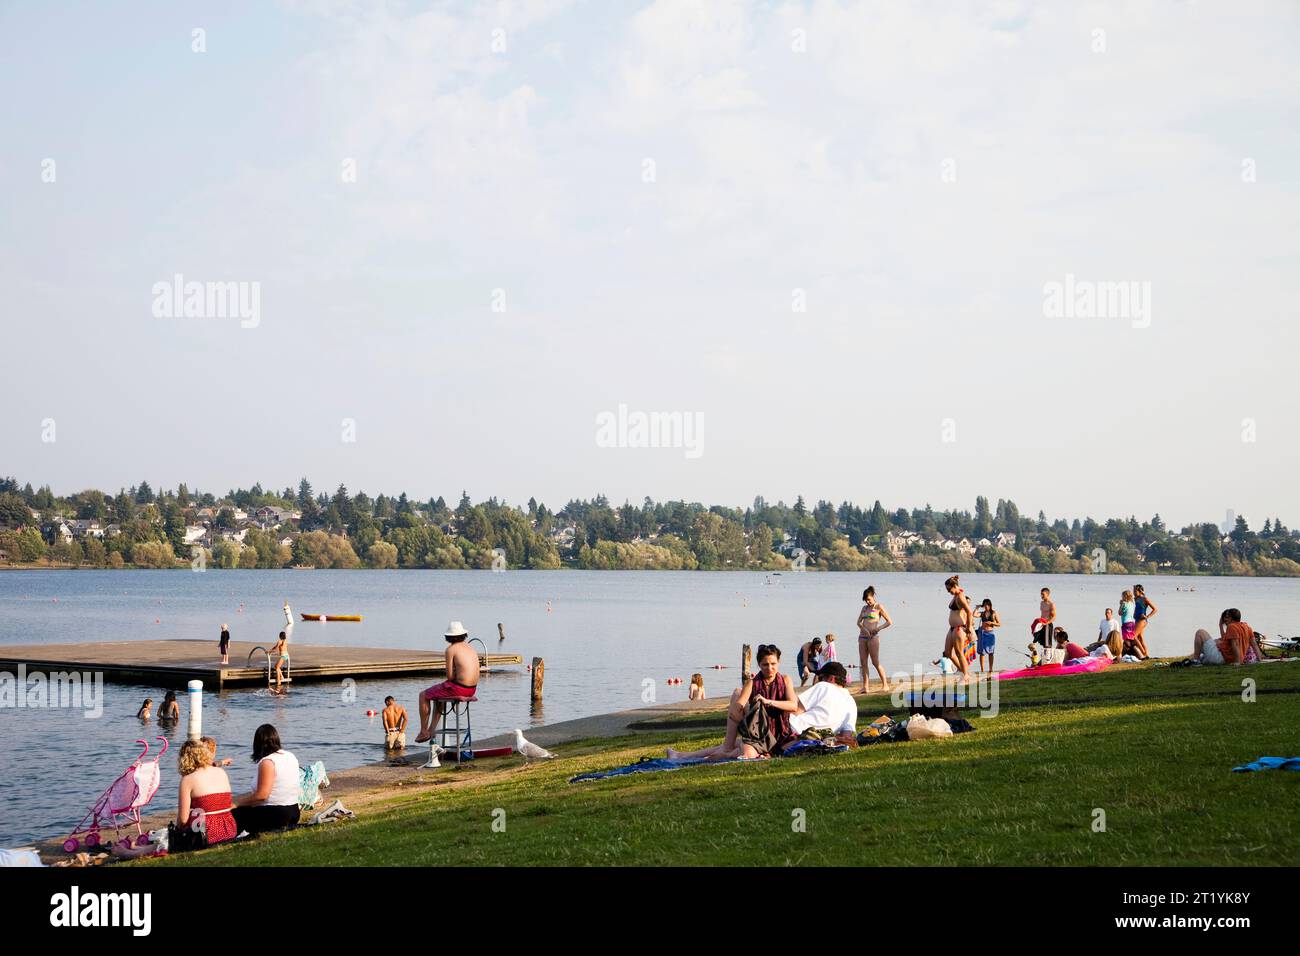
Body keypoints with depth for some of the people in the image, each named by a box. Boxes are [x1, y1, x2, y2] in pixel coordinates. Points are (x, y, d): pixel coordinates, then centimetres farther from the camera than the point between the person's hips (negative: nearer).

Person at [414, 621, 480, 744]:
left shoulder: (451, 649, -11)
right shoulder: (470, 648, 13)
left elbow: (450, 676, -13)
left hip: (457, 688, -8)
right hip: (471, 689, 8)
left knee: (423, 695, 12)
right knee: (438, 693, 34)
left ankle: (424, 732, 17)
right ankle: (432, 729, 35)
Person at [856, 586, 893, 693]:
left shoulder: (879, 607, 0)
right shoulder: (864, 608, 17)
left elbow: (889, 622, -1)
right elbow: (859, 622, 13)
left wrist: (878, 628, -12)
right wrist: (863, 629, -7)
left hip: (873, 636, -6)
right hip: (862, 636, 6)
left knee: (875, 662, -7)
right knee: (863, 662, -1)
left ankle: (885, 685, 1)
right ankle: (866, 686, -3)